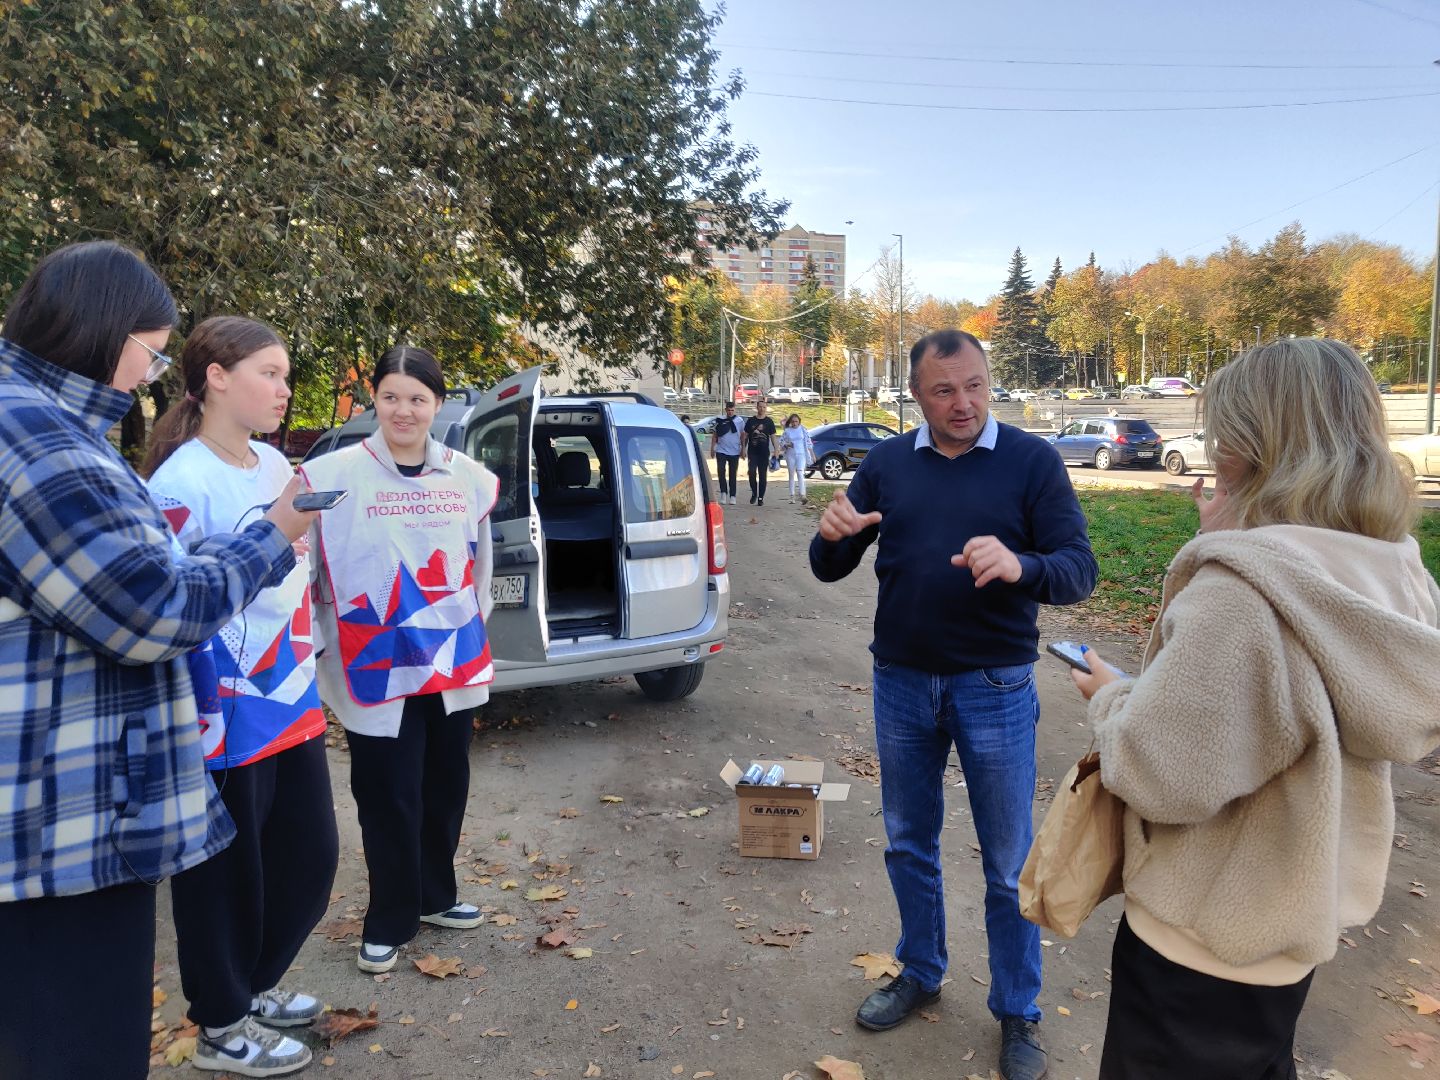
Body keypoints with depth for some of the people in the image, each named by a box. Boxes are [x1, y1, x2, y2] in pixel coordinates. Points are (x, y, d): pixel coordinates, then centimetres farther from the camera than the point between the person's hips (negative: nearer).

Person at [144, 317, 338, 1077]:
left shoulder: (277, 465, 7)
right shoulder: (182, 483, -17)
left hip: (293, 702, 8)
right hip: (228, 720, -8)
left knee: (310, 857, 17)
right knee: (228, 875, 9)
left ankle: (252, 986, 40)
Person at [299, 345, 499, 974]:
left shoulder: (468, 478, 4)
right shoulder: (335, 475, -10)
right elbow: (306, 567, -8)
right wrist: (326, 641, -9)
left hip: (454, 662, 5)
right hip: (376, 668, -4)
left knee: (446, 787, 16)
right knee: (389, 798, 4)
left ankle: (434, 896, 37)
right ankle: (389, 922, 24)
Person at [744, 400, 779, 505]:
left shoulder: (769, 422, 5)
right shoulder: (751, 421, 7)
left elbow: (773, 437, 5)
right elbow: (746, 436, 10)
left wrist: (776, 450, -5)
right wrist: (744, 449, 5)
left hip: (764, 453, 0)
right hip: (752, 452, 0)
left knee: (763, 475, 2)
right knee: (752, 472, -12)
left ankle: (761, 497, 9)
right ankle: (754, 493, 9)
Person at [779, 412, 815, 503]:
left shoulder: (803, 430, 2)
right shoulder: (787, 431, 4)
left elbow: (808, 442, 3)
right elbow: (781, 442, 8)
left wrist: (812, 454, 3)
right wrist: (786, 445, -13)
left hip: (801, 454, -2)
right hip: (790, 455, 2)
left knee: (800, 473, -18)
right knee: (791, 475, 7)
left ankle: (802, 495, -25)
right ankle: (792, 496, 13)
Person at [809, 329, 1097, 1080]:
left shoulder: (1032, 461, -8)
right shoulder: (887, 462, 1)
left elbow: (1079, 572, -13)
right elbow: (830, 572, 2)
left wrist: (1019, 566, -35)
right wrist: (831, 535, -22)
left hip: (996, 687, -3)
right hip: (901, 682, 3)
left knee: (1008, 864, 9)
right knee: (908, 843, 17)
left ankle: (1017, 1015, 29)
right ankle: (919, 974, 39)